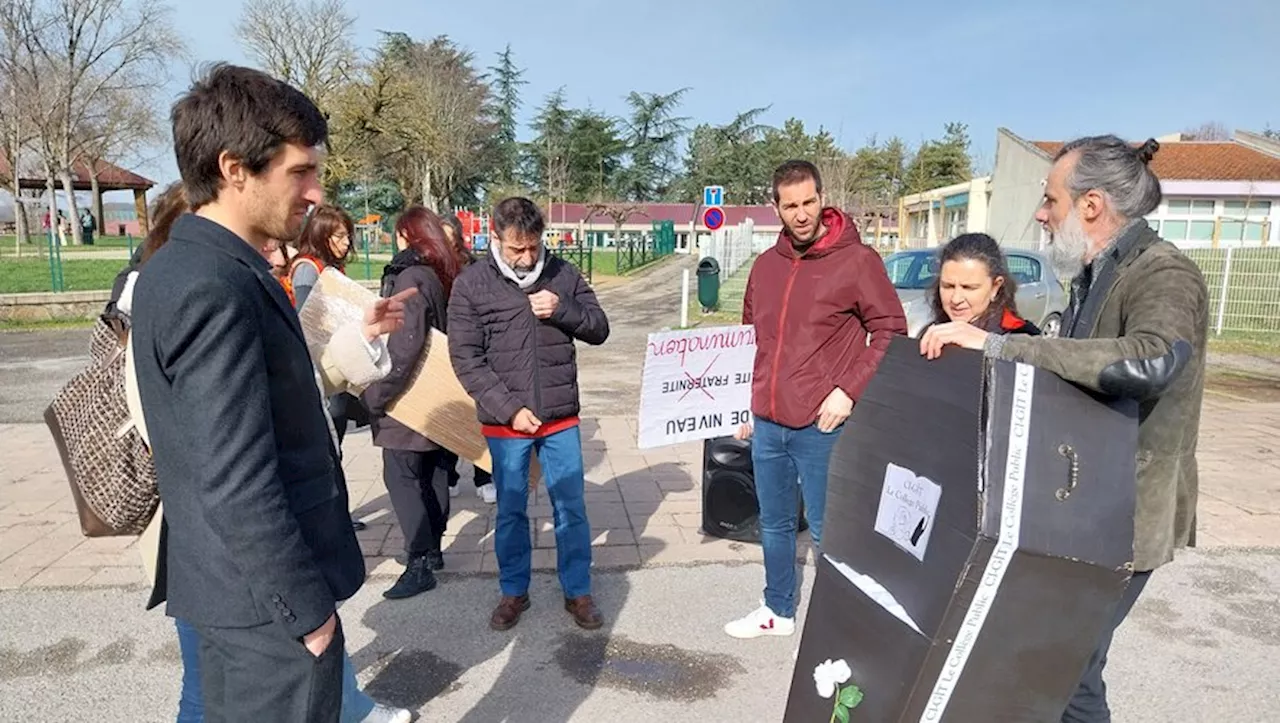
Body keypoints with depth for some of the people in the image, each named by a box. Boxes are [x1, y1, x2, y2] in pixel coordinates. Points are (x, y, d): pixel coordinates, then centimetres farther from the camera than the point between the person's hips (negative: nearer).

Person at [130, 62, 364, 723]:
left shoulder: (180, 267, 7)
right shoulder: (214, 287, -24)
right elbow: (238, 485, -26)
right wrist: (308, 608, -17)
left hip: (233, 584, 10)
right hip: (268, 599, -10)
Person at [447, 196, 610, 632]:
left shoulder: (563, 275, 0)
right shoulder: (471, 285, -6)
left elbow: (599, 330, 4)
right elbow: (466, 359, -9)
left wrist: (563, 310, -16)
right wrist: (510, 409, -15)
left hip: (561, 419, 2)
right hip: (505, 423, -1)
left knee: (571, 509, 10)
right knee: (511, 511, 13)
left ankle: (578, 592, 26)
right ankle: (513, 592, 31)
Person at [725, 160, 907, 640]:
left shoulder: (857, 260, -8)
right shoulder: (766, 264, 10)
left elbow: (890, 331, -7)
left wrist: (849, 390, -16)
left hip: (821, 426, -6)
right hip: (766, 423, 6)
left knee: (825, 528, 5)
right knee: (775, 523, 18)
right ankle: (778, 610, 35)